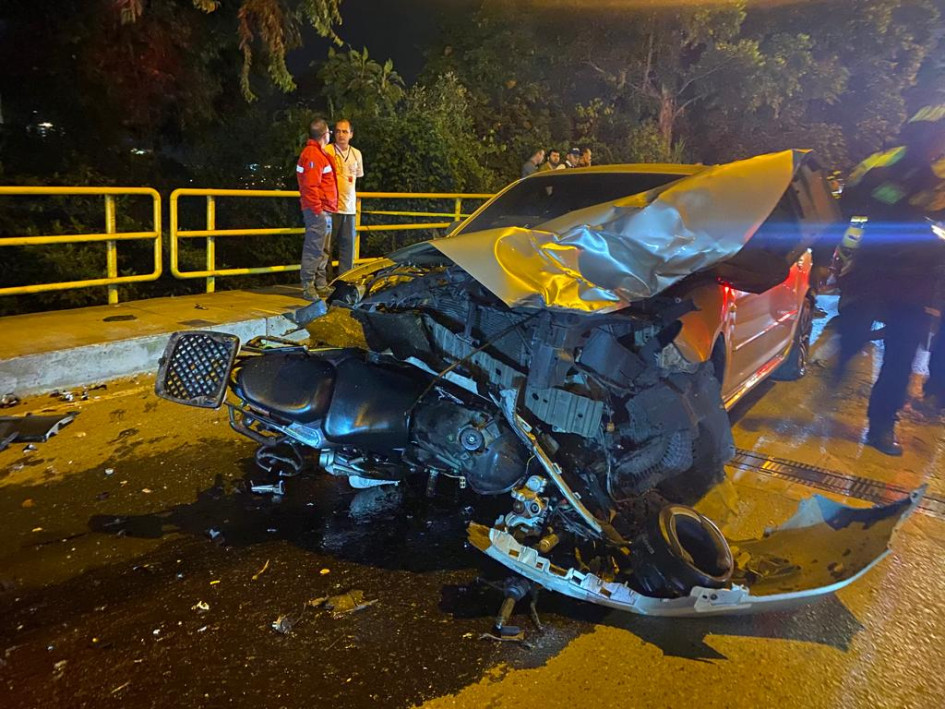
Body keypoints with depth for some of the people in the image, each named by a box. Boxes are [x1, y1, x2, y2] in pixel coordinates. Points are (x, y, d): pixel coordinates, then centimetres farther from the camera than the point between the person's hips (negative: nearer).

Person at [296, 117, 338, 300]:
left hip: (325, 211, 11)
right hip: (318, 211, -11)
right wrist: (317, 209, -20)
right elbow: (311, 186, -20)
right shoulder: (313, 155, -13)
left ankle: (321, 286, 22)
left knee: (322, 251, 15)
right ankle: (308, 288, -5)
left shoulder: (318, 153, 21)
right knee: (314, 250, -8)